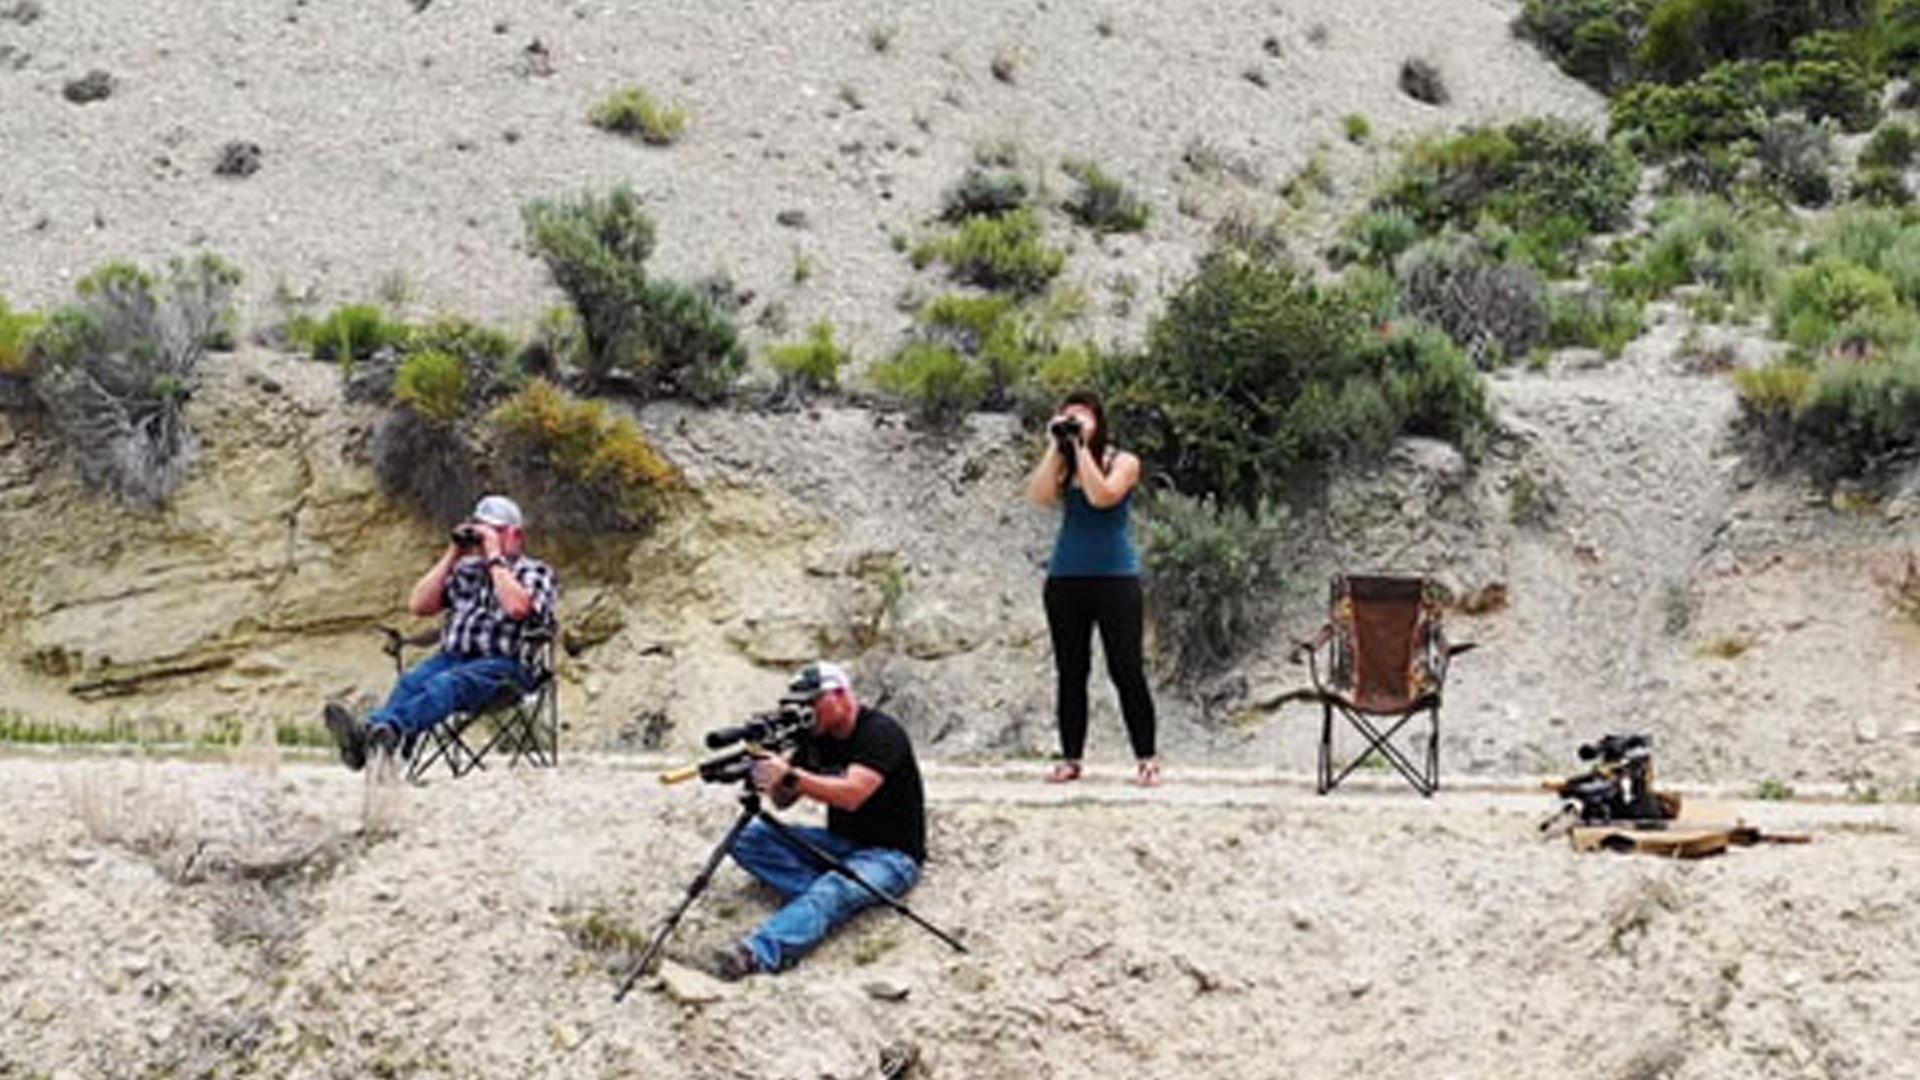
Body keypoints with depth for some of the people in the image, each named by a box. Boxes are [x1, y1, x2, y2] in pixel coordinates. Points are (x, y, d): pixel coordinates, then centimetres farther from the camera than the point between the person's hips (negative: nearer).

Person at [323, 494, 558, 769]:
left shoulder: (535, 572, 12)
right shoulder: (466, 569, 28)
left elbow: (517, 607, -12)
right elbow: (419, 605, 16)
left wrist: (494, 557, -5)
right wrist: (452, 556, 12)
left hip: (503, 664, -5)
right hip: (454, 655, 5)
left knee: (445, 684, -36)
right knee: (411, 682, -29)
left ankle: (390, 730, -62)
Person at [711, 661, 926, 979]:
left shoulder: (880, 732, -16)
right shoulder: (819, 738, 7)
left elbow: (851, 794, -30)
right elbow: (783, 801, 6)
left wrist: (791, 776, -39)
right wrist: (772, 777, -18)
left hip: (891, 854, -9)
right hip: (838, 844, 9)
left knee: (833, 891, -39)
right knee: (749, 838, -6)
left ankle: (755, 955, -61)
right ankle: (826, 895, -23)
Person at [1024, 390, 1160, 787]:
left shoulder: (1123, 462, -1)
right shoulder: (1062, 465, 8)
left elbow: (1101, 496, -19)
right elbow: (1040, 496, -10)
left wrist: (1082, 447, -16)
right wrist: (1056, 447, -9)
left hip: (1114, 576, -4)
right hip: (1066, 575, 4)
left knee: (1126, 669, -6)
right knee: (1070, 671, 6)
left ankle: (1146, 759, -2)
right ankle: (1070, 758, 10)